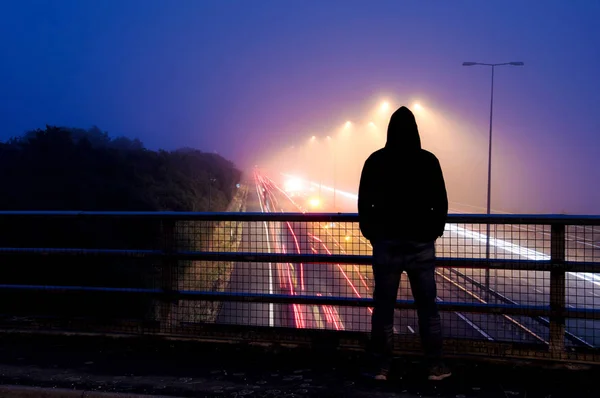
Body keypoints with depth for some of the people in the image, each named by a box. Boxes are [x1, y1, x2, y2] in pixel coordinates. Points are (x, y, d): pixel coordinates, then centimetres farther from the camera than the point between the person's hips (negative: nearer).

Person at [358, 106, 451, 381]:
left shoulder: (375, 161, -2)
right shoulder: (428, 160, -1)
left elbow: (364, 203, 1)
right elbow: (441, 203, 3)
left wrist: (371, 234, 14)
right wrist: (434, 232, 17)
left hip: (386, 243, 0)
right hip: (421, 244, 0)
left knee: (383, 307, 4)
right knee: (427, 307, 5)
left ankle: (382, 368, 7)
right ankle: (435, 367, 7)